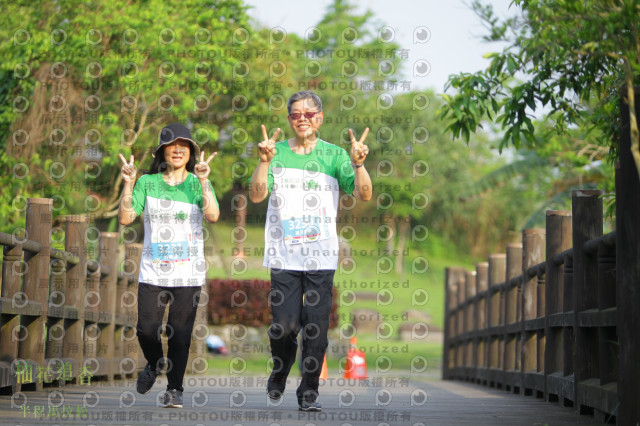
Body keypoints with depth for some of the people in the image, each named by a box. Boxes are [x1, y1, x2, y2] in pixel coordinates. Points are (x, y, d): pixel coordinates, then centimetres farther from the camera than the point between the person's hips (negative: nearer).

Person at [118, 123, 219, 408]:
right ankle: (154, 364, 29)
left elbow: (213, 216, -14)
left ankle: (174, 389, 10)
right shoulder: (147, 182, 6)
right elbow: (125, 217, -3)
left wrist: (203, 181, -22)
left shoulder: (197, 184, 3)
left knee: (180, 332, -2)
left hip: (188, 273, -1)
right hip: (152, 271, 1)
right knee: (146, 329, -3)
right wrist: (129, 183, -12)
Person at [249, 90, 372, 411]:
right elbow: (257, 195, -7)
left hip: (321, 256, 0)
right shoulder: (277, 153, 5)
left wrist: (358, 165, -21)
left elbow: (364, 195, -3)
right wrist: (264, 162, -23)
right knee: (285, 325, -4)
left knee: (316, 329, -2)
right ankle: (279, 372, 25)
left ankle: (309, 392, 11)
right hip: (284, 255, 0)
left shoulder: (333, 155, 5)